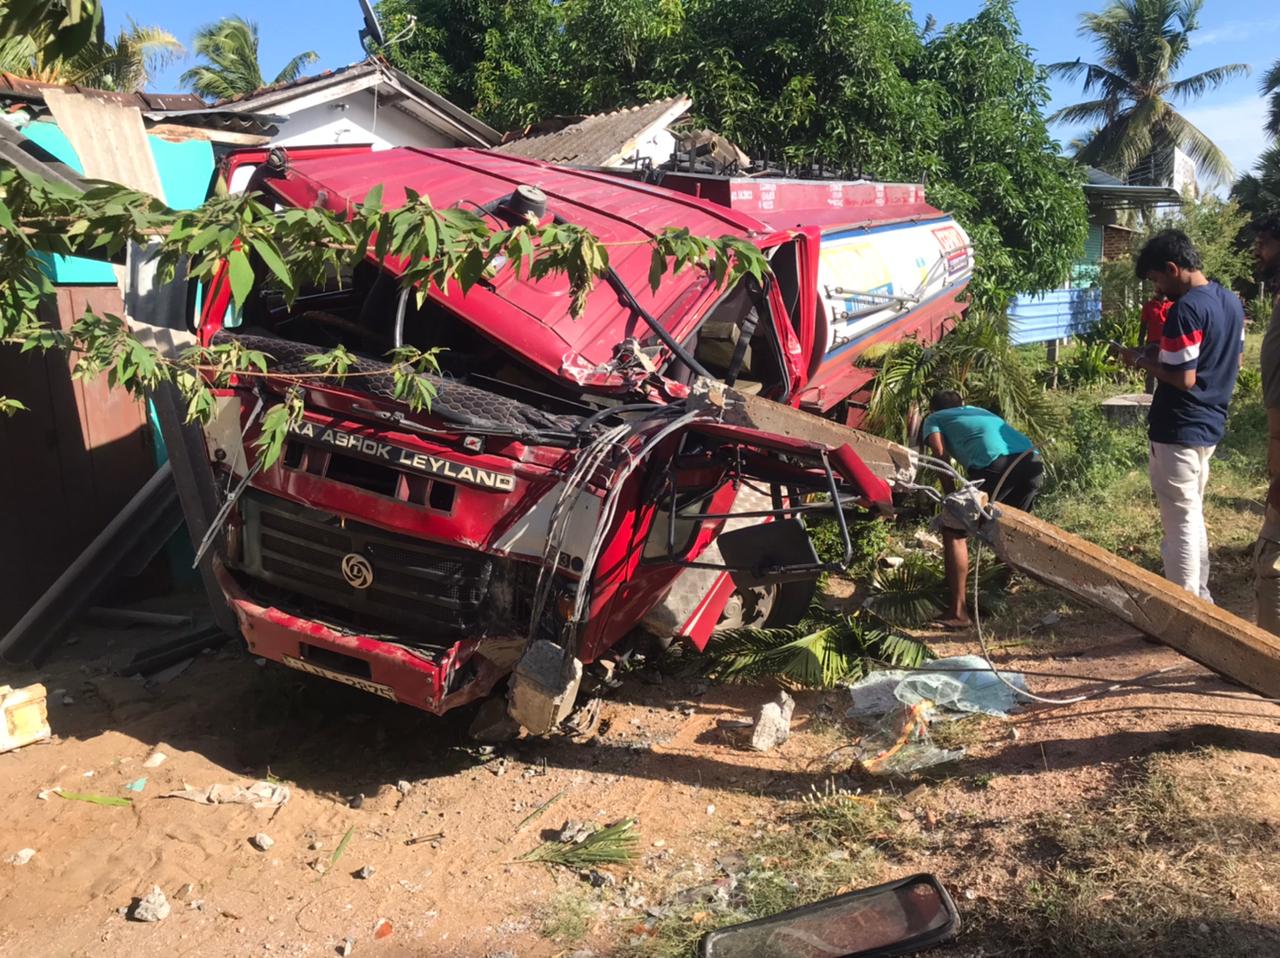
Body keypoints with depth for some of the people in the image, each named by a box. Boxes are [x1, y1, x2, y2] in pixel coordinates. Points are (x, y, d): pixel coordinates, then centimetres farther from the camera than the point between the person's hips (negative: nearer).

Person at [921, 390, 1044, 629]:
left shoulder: (933, 419, 25)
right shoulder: (979, 411, 41)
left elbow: (941, 456, 7)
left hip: (995, 463, -6)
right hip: (1033, 460, 6)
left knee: (954, 531, 5)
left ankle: (957, 613, 1)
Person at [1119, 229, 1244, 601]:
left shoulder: (1185, 309, -21)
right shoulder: (1231, 301, 8)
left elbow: (1183, 378, -23)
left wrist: (1142, 360, -8)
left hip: (1179, 430, -9)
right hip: (1210, 424, 9)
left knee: (1180, 522, 0)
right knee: (1193, 515, 20)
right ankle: (1199, 595, 29)